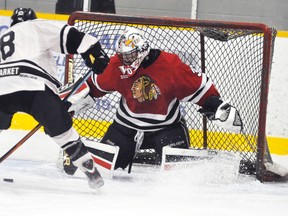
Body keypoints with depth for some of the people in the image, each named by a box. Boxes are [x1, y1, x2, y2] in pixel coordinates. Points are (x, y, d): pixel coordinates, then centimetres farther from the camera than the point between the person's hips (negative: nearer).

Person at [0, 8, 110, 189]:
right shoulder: (36, 27, 20)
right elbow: (70, 37, 5)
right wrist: (96, 53, 6)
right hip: (33, 87, -4)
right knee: (62, 130, 9)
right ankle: (92, 173, 5)